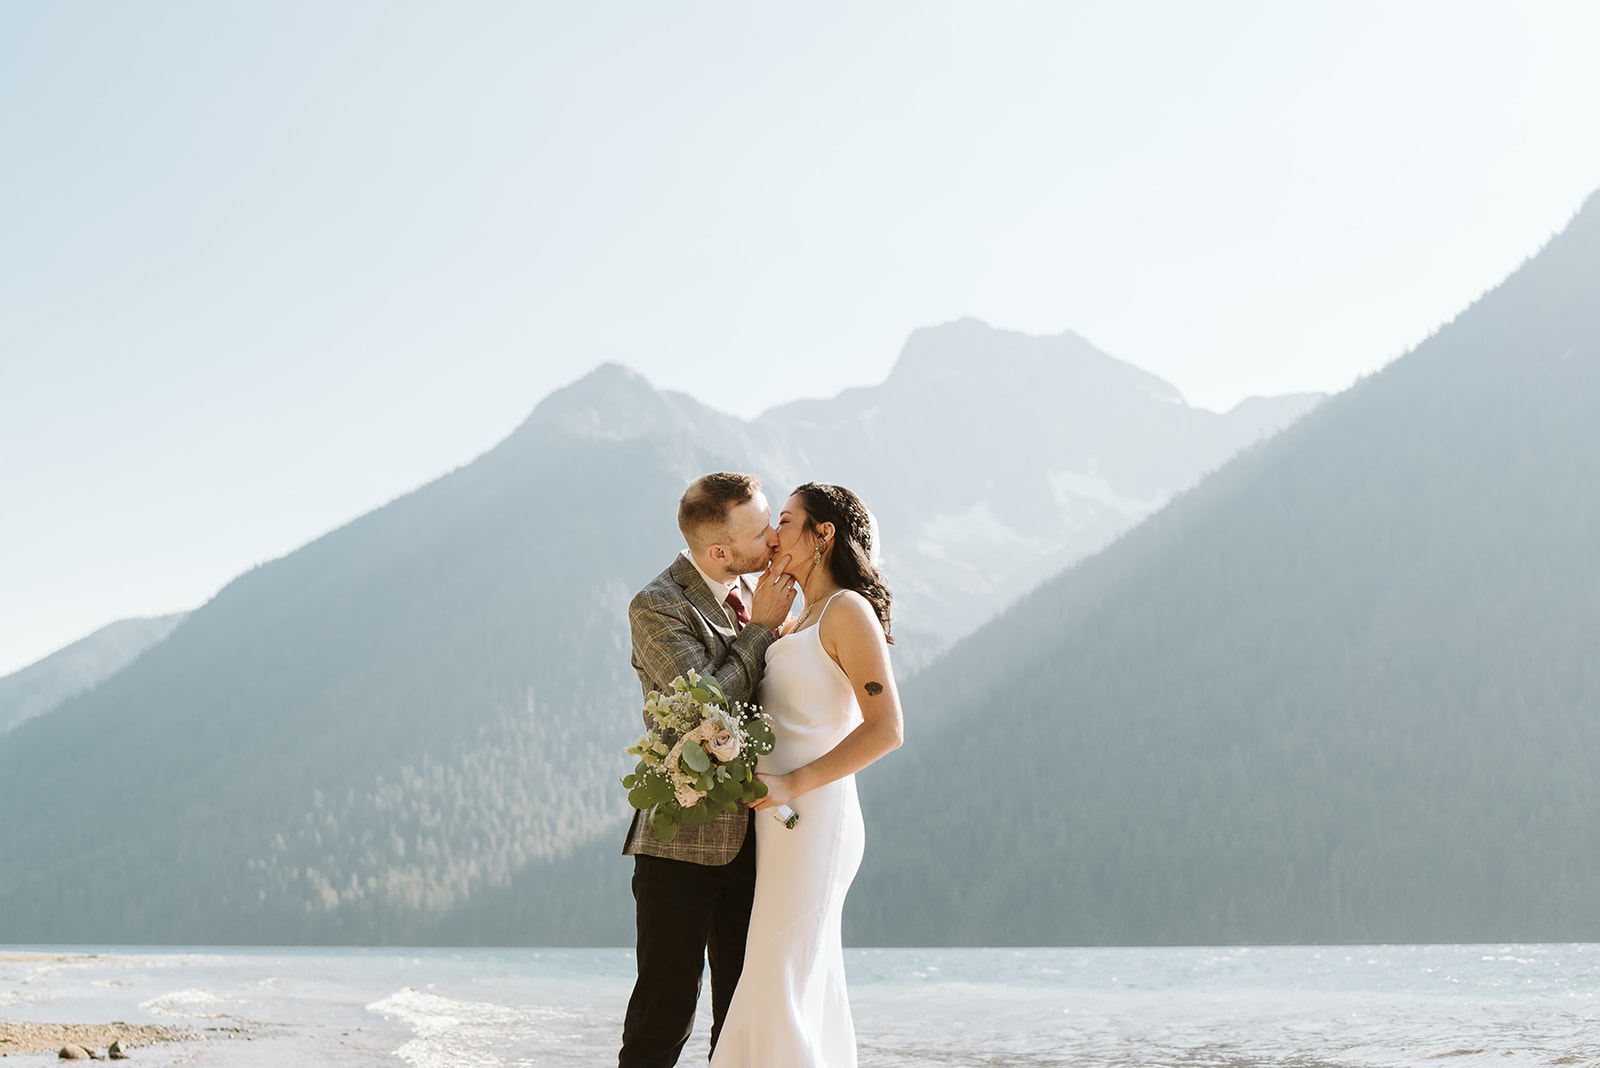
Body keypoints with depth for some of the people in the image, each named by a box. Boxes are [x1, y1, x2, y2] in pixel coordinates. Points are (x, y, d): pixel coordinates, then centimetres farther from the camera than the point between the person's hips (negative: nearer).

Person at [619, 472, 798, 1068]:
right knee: (666, 1015, -4)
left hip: (746, 837, 7)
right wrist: (762, 627, -14)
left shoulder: (749, 592, 10)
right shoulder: (657, 608, -12)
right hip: (683, 845, -7)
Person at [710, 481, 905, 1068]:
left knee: (779, 992, -11)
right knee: (811, 992, 9)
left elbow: (886, 728, -17)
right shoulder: (803, 623, 19)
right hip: (786, 822, 9)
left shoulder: (848, 611, -9)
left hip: (812, 822, -9)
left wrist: (793, 784, -21)